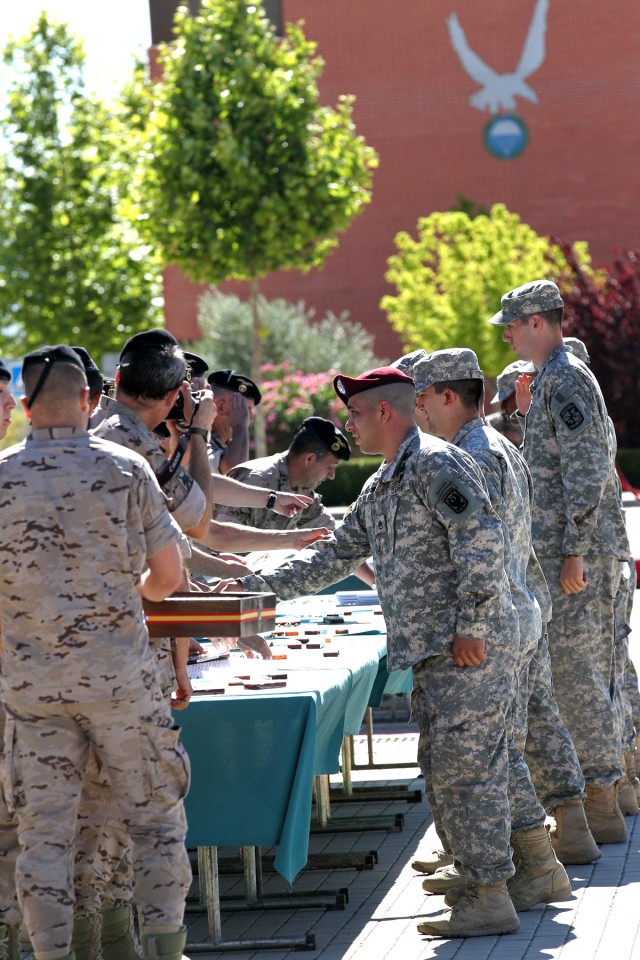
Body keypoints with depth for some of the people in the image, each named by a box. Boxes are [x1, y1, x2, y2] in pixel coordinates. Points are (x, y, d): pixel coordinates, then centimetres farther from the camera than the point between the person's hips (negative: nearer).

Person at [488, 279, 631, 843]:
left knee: (574, 672, -8)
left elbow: (587, 473, -20)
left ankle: (601, 808, -5)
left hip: (578, 553, -10)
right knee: (582, 673, 13)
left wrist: (573, 552, -22)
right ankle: (603, 791, 19)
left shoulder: (566, 381, -14)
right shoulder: (558, 377, 18)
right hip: (569, 550, 10)